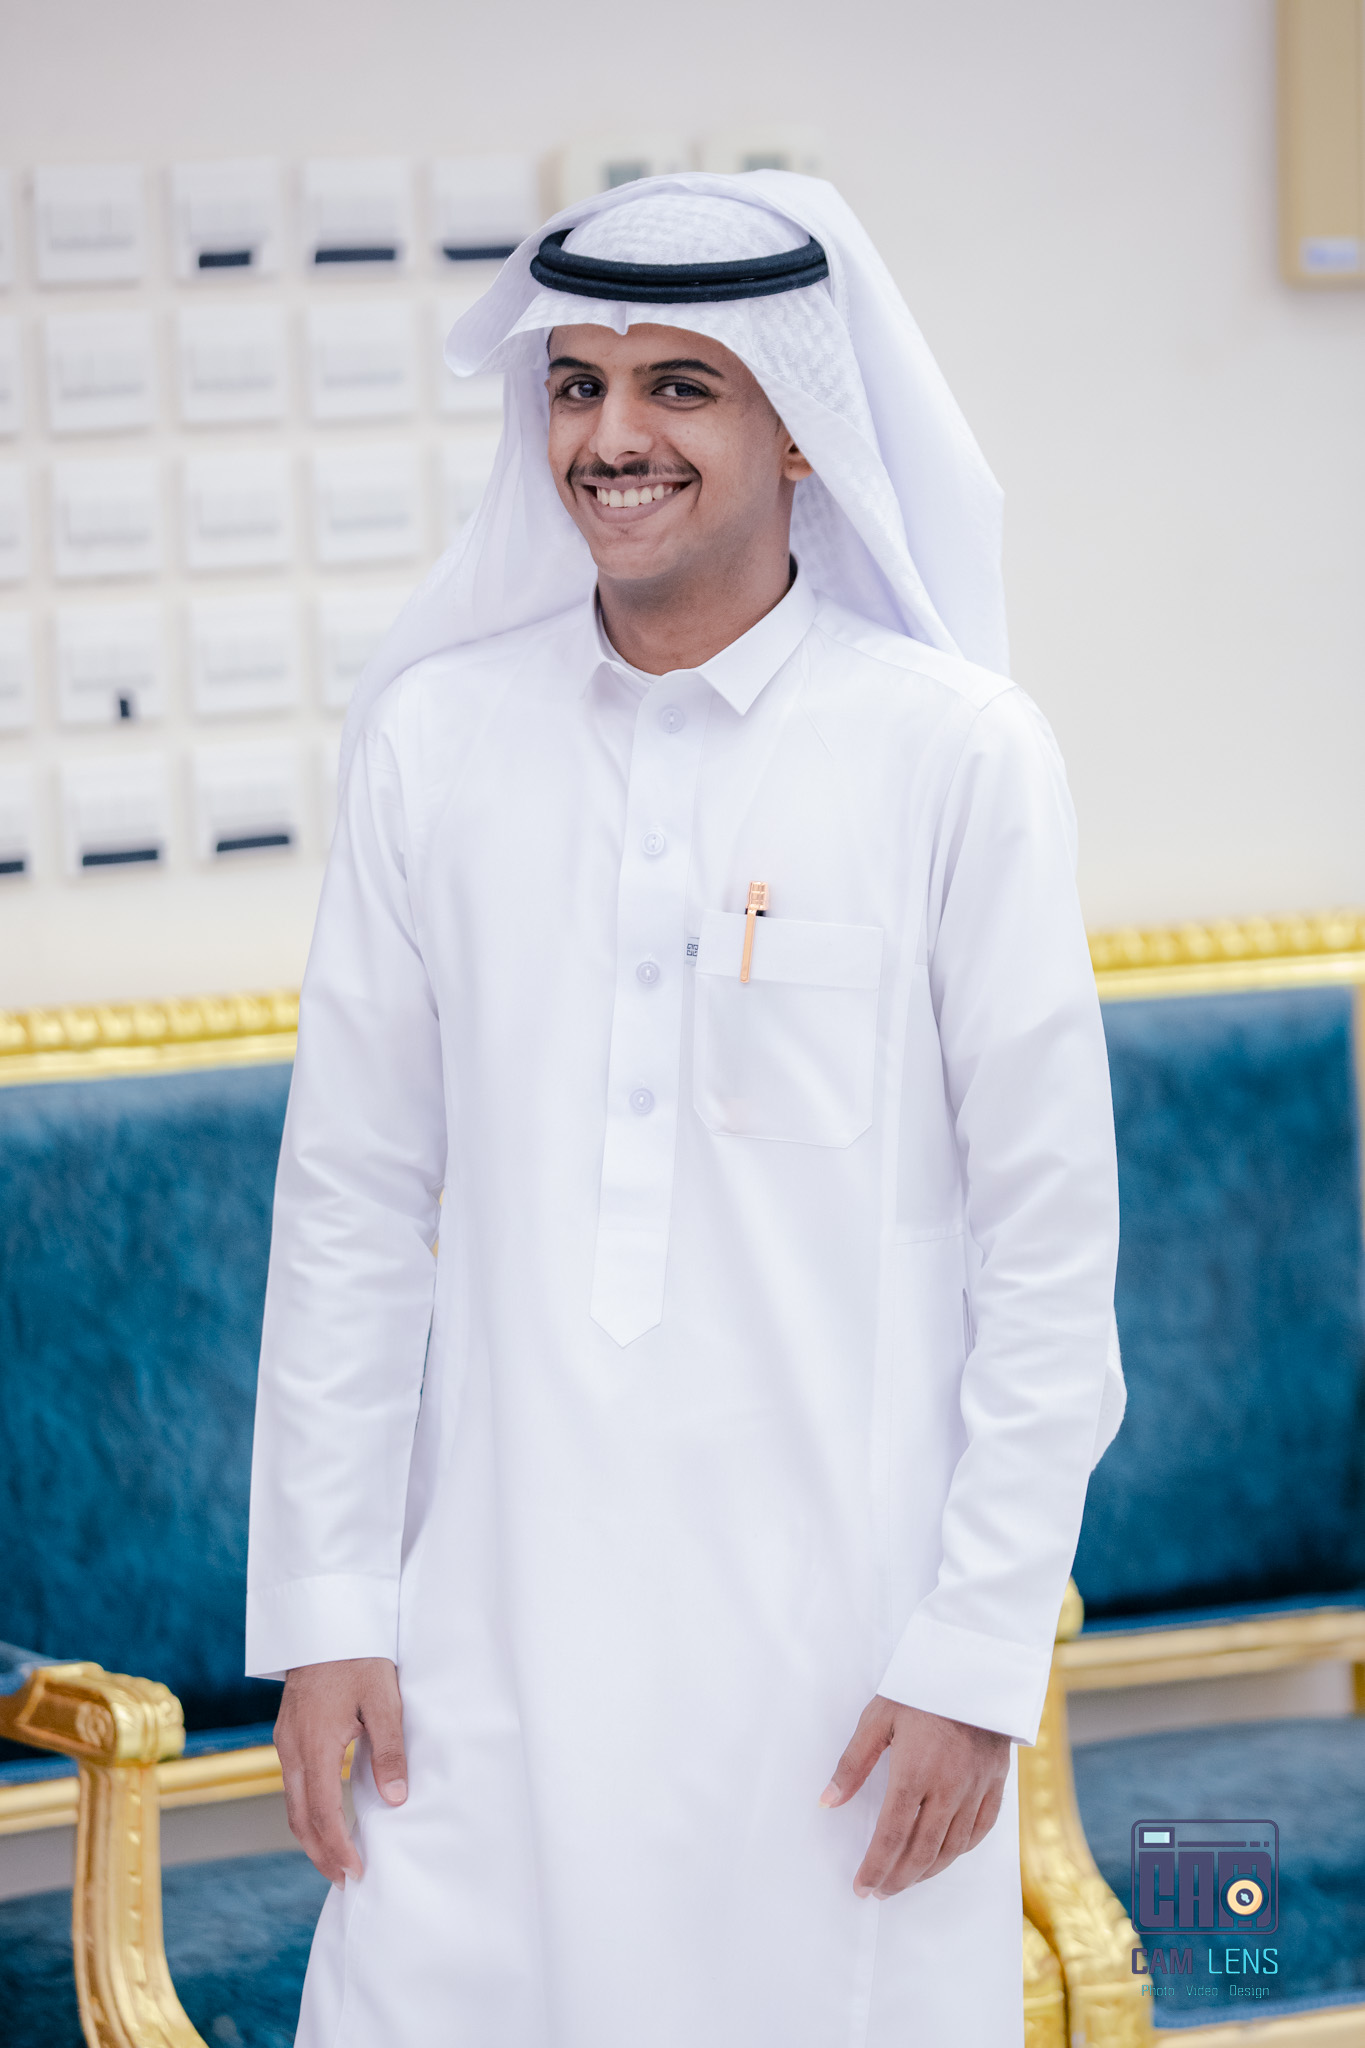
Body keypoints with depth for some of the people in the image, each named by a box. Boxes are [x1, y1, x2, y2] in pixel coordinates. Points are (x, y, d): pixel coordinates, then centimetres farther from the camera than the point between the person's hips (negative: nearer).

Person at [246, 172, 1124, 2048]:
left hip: (844, 1645, -2)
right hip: (498, 1633, 2)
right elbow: (351, 1208, 8)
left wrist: (982, 1657, -5)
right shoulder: (437, 738, 4)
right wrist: (322, 1607, 5)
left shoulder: (956, 754, -4)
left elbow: (1049, 1247, -2)